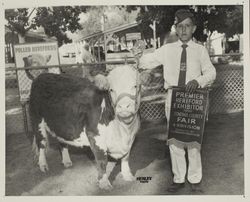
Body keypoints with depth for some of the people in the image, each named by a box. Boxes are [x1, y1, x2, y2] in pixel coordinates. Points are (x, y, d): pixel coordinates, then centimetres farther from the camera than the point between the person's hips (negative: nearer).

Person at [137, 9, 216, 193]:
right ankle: (178, 179, 23)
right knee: (174, 141, 8)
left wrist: (198, 80, -20)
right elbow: (147, 61, 5)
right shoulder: (167, 49, 7)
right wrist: (138, 54, -16)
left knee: (193, 140, 6)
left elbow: (211, 73, 0)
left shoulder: (200, 50, 4)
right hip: (173, 98, 1)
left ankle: (195, 179, 24)